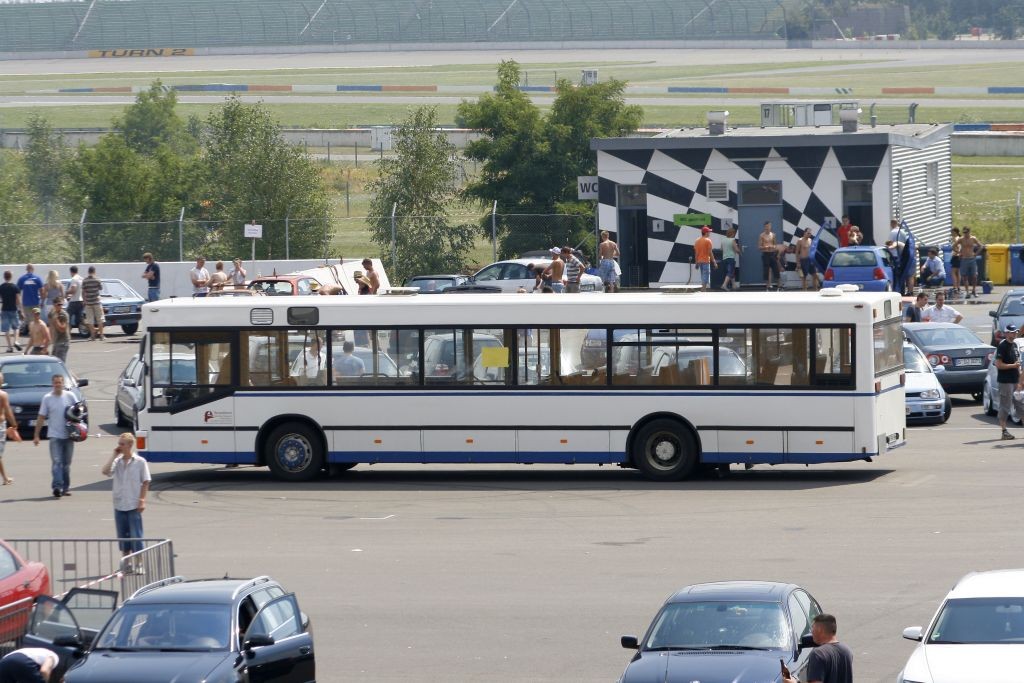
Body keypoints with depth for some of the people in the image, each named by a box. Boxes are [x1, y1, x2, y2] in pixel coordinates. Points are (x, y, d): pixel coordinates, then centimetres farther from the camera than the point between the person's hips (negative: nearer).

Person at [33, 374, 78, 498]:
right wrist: (36, 435, 0)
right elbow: (41, 418, 3)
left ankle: (65, 488, 17)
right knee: (56, 462, -13)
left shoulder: (70, 396, 3)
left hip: (69, 435, 2)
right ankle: (57, 487, -21)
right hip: (55, 435, -2)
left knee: (66, 463, 9)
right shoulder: (47, 398, 1)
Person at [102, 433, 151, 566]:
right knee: (122, 536, 10)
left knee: (135, 536, -3)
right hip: (119, 505, 4)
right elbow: (105, 471, -10)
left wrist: (142, 500, -10)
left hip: (134, 505, -4)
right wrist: (114, 455, -6)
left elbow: (145, 482, -3)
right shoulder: (117, 461, 6)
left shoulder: (140, 462, -4)